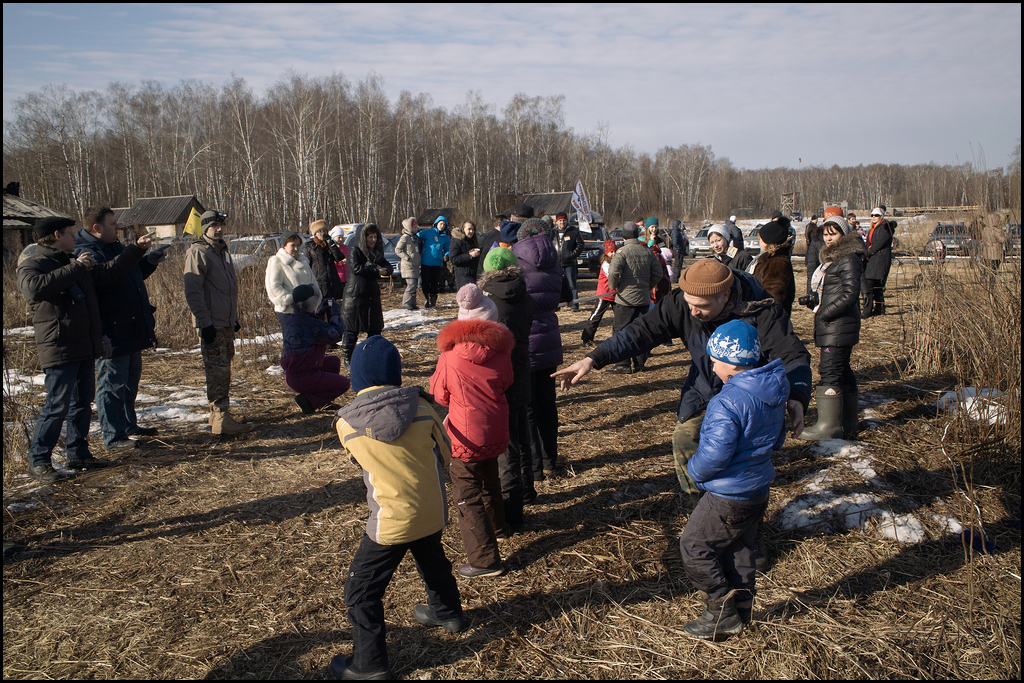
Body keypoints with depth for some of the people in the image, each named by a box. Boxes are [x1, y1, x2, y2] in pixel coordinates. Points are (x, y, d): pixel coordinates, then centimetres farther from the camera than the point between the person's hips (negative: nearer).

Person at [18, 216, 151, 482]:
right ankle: (38, 462, 1)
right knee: (57, 406, -8)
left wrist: (137, 249, 24)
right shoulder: (32, 265, -7)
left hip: (86, 349, 9)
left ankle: (78, 454, 23)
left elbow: (110, 273, 28)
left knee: (83, 403, 13)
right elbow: (35, 288, -29)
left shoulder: (77, 264, 19)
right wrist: (74, 268, -25)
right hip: (59, 350, -9)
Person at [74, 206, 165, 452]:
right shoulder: (86, 254, -17)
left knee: (131, 382, 20)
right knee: (112, 385, -1)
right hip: (112, 335, -10)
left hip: (134, 330, 10)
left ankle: (128, 425, 34)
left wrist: (149, 261, 10)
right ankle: (113, 436, 7)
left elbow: (135, 274, 30)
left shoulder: (117, 247, 14)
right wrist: (100, 335, -27)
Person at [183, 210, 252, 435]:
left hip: (226, 323, 9)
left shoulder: (222, 251, 19)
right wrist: (204, 322, -20)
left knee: (223, 370, 13)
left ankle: (220, 416, 22)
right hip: (211, 324, -9)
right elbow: (193, 292, -16)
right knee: (218, 371, -9)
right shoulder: (198, 252, -10)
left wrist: (234, 318, 22)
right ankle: (220, 418, -6)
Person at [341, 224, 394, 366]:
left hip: (373, 295, 6)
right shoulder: (355, 251, -2)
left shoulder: (376, 253, 16)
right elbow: (356, 268, -17)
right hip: (356, 295, -6)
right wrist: (377, 272, -11)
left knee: (375, 329, 7)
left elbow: (389, 268, 8)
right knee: (352, 329, -1)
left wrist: (385, 270, -16)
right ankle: (347, 357, 8)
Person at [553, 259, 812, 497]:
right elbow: (641, 331, -22)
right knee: (684, 440, -1)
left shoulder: (763, 311, -30)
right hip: (703, 386, 4)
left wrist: (796, 397, -49)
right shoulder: (681, 303, -23)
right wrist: (593, 359, -32)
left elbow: (793, 356, -29)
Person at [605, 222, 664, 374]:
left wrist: (613, 286, -5)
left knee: (621, 331, 2)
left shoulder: (623, 251, -10)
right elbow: (658, 273, 8)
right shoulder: (648, 252, 6)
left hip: (625, 298, -5)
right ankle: (639, 363, 16)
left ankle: (623, 364, 0)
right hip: (644, 298, 5)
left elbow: (613, 271, -23)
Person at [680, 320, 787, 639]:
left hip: (728, 498, -9)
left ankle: (722, 611, 11)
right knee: (741, 551, 22)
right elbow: (775, 440, 13)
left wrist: (694, 469, -10)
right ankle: (741, 611, 35)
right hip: (759, 490, 9)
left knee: (694, 546, 6)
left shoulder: (728, 402, -29)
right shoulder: (774, 391, 0)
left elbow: (714, 455, -29)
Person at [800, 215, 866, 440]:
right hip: (832, 326, 10)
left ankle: (829, 426, -3)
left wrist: (824, 314, -17)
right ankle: (848, 423, 22)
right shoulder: (833, 257, 17)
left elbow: (850, 295, -20)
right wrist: (819, 309, 12)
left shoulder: (849, 259, -13)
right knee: (842, 372, 14)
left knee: (830, 372, -8)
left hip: (838, 326, -10)